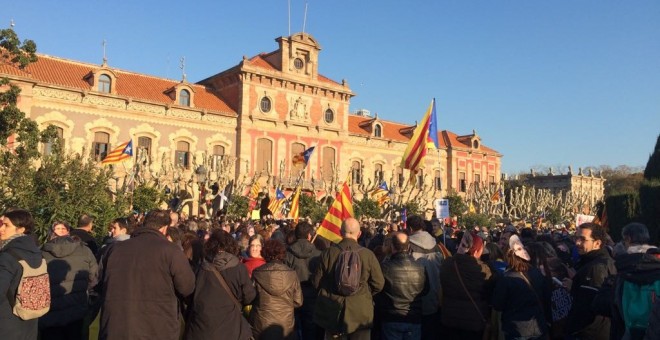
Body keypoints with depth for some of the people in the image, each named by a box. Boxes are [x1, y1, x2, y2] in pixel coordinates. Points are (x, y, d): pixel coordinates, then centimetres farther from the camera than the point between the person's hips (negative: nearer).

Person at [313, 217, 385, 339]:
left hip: (332, 313, 1)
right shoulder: (368, 255, -13)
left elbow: (316, 281, -2)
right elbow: (378, 284, -7)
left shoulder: (328, 252, -10)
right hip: (360, 314, -1)